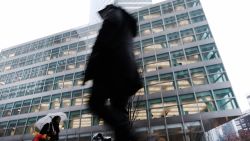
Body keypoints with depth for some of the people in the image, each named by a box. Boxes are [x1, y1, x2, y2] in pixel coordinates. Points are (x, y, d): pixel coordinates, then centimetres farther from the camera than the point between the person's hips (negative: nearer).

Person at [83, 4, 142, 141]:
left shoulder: (114, 14, 9)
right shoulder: (126, 24, 34)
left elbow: (102, 42, -7)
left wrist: (91, 68, -8)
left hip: (111, 67, -8)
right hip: (125, 70, 8)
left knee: (96, 103, -9)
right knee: (118, 109, 5)